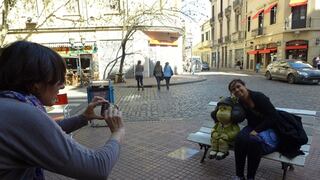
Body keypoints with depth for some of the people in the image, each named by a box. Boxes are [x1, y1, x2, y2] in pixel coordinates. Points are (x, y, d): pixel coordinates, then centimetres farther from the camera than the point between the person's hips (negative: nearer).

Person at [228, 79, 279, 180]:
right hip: (253, 128, 4)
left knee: (253, 140, -35)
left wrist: (257, 130, -22)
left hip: (269, 129, -4)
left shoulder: (259, 97, -16)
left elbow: (273, 116, -19)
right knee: (239, 138, -29)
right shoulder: (239, 103, 1)